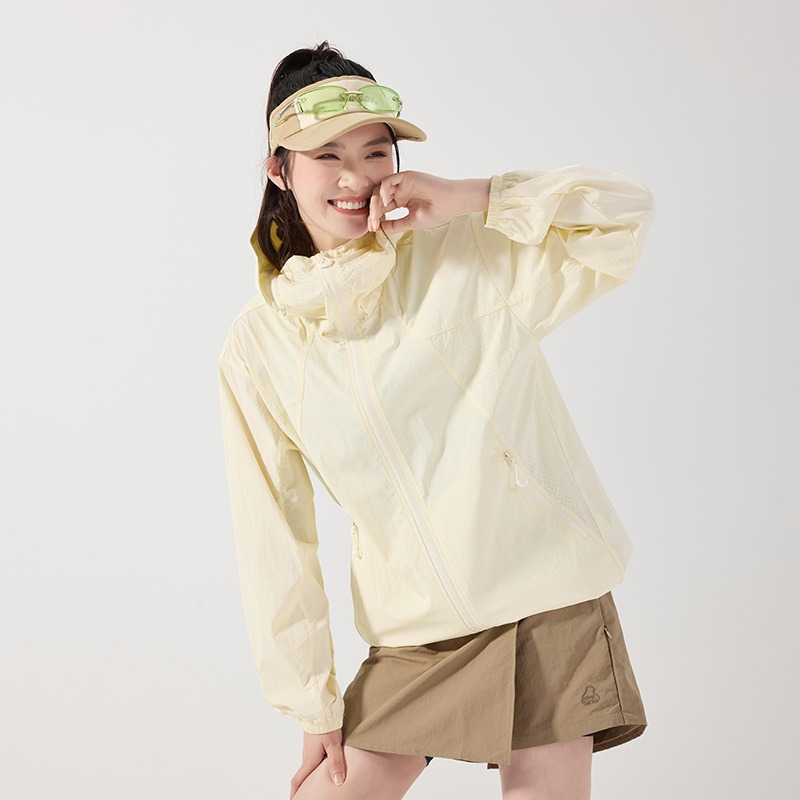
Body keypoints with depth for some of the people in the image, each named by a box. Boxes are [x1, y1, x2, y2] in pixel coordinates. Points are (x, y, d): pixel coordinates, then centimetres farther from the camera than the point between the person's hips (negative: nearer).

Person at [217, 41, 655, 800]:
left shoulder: (470, 254, -3)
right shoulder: (257, 344, 2)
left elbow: (626, 214, -11)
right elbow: (275, 534, 4)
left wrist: (463, 197, -19)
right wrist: (313, 700, 4)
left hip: (546, 603, -2)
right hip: (409, 637, 3)